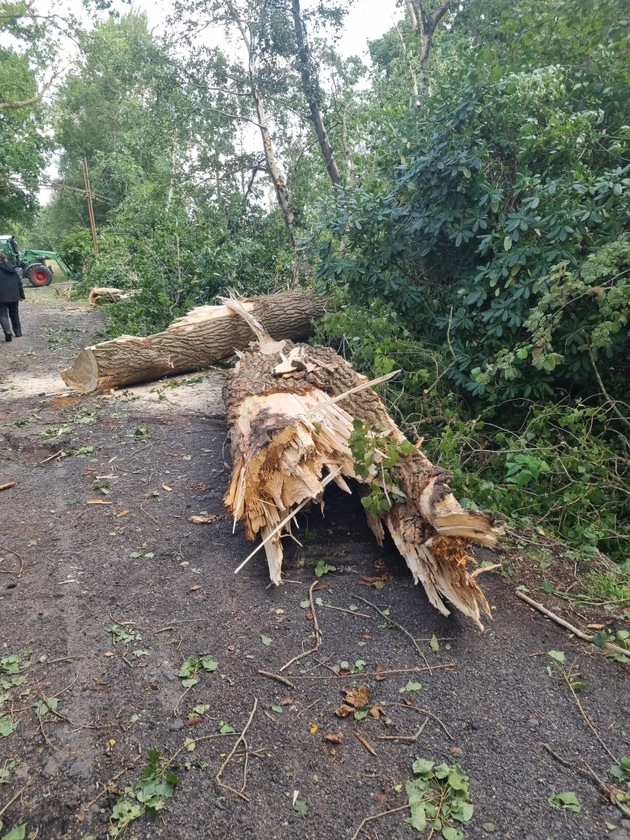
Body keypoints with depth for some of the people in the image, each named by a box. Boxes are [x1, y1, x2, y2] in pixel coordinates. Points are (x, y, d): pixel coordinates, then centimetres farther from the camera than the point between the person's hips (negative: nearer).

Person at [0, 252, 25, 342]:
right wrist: (22, 295, 15)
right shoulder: (12, 268, 9)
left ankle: (7, 332, -22)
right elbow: (19, 282, 10)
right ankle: (18, 332, 22)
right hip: (14, 296, 5)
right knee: (14, 314, 18)